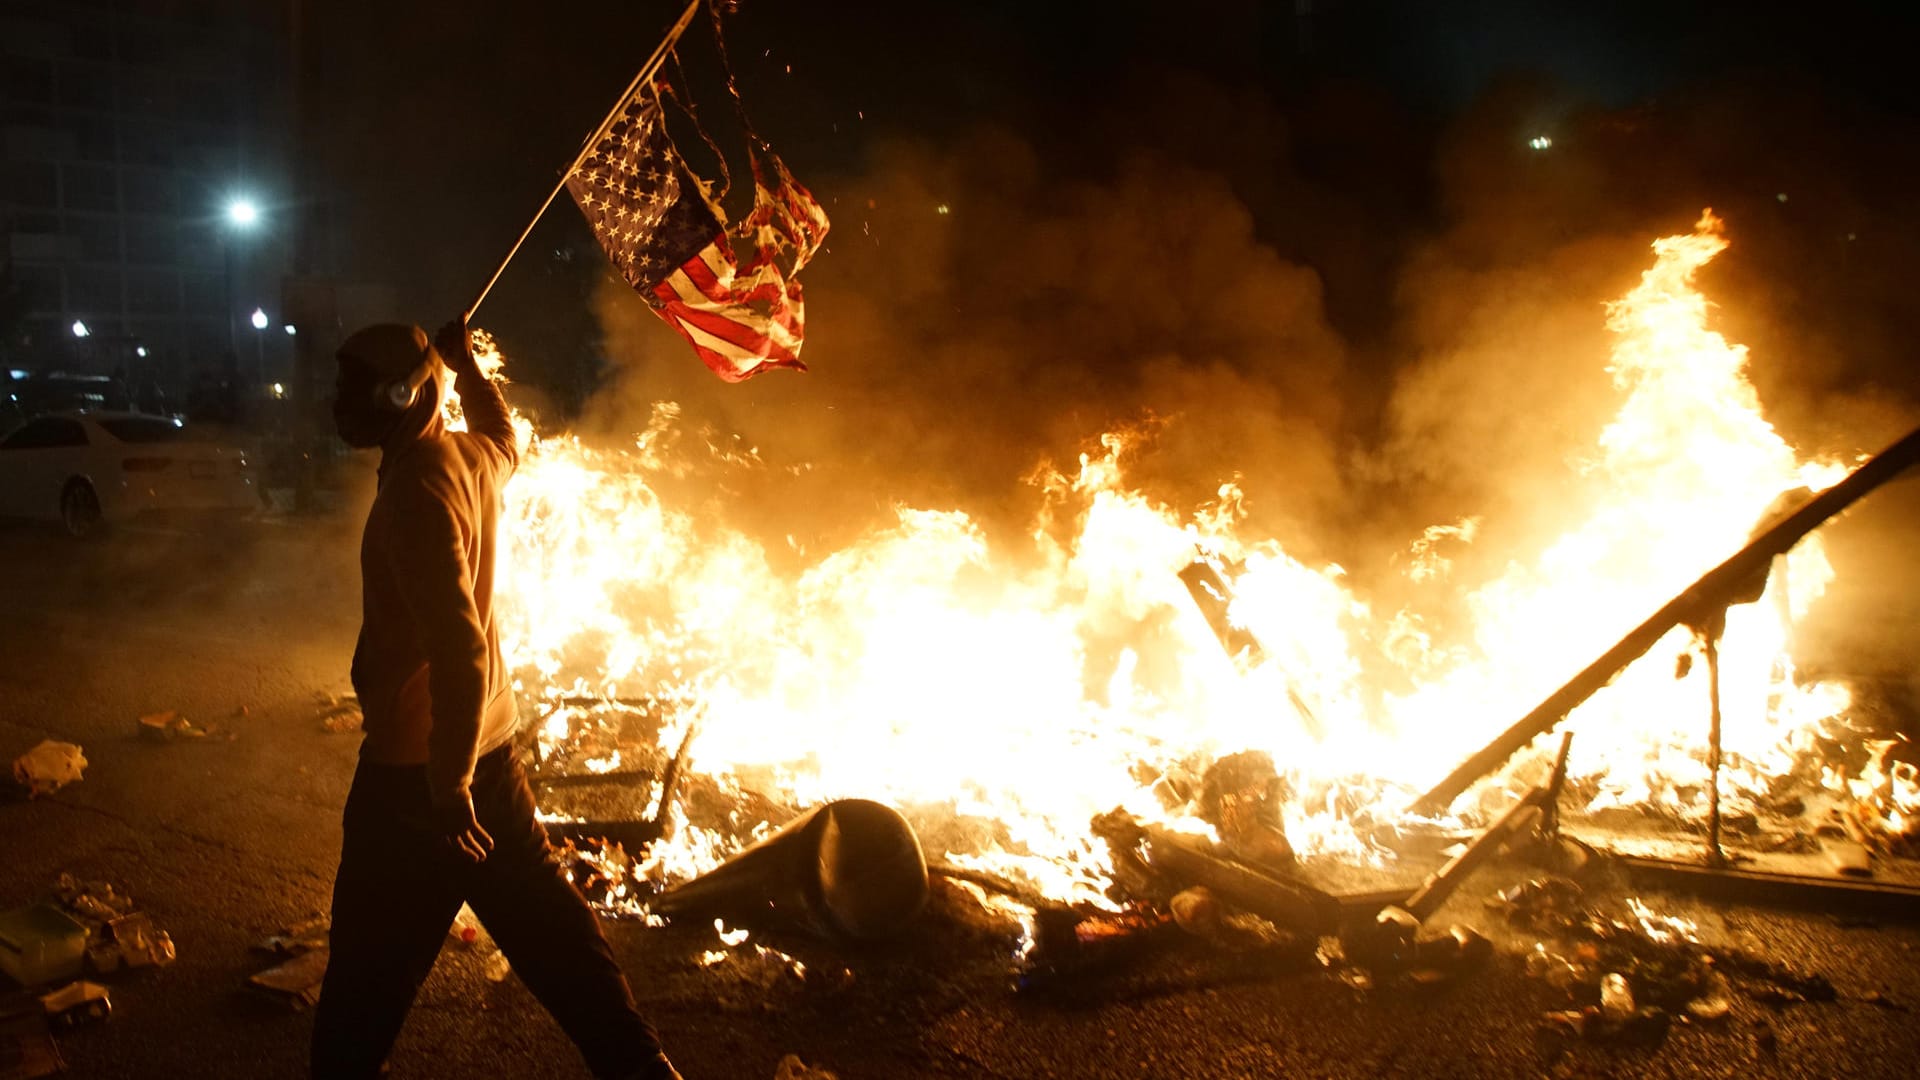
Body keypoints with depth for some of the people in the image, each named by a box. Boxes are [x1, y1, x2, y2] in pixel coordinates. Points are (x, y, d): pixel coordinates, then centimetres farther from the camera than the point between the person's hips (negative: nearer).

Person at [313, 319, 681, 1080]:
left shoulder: (415, 487, -21)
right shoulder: (472, 457, 4)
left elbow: (459, 644, -27)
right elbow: (506, 442, 33)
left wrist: (446, 788, -23)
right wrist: (465, 365, 32)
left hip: (418, 761, -9)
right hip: (489, 739, 9)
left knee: (370, 958, 7)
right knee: (542, 912, 16)